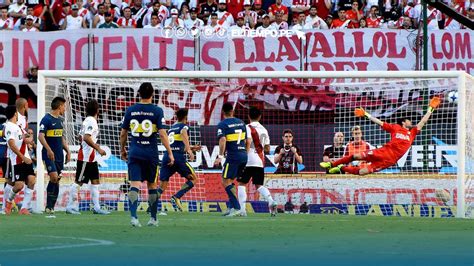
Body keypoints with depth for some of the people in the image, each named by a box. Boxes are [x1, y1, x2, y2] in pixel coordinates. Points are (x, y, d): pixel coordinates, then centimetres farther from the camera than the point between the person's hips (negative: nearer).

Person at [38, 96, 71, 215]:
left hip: (59, 156, 8)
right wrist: (49, 150, -26)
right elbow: (41, 136, -17)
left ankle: (51, 207, 9)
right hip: (49, 155, -8)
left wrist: (67, 151, 16)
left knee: (56, 181, 5)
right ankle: (49, 206, -12)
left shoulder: (59, 120, 17)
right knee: (54, 177, -19)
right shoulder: (46, 119, -9)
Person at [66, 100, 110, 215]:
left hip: (91, 158, 10)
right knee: (79, 182, -5)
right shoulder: (91, 122, -16)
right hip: (86, 157, -10)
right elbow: (86, 137, -27)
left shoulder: (87, 121, 13)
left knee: (95, 181, 8)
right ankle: (70, 206, -1)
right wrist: (98, 149, -24)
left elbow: (80, 137, 22)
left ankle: (97, 207, 7)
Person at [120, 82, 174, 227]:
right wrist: (170, 153, -5)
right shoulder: (157, 111, -5)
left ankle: (133, 216, -24)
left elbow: (123, 134, 9)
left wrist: (122, 150, 24)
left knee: (134, 185, -6)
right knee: (152, 185, 13)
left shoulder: (130, 110, 3)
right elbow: (162, 134, -10)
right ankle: (153, 218, 22)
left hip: (134, 153, 1)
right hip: (151, 154, -1)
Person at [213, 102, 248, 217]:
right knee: (230, 181, 18)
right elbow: (247, 142, 16)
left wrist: (220, 157, -20)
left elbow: (222, 140, -20)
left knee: (226, 182, -1)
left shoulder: (222, 124, -6)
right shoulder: (241, 122, 13)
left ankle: (237, 208, -10)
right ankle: (232, 207, 15)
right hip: (243, 156, 7)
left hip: (233, 156, -7)